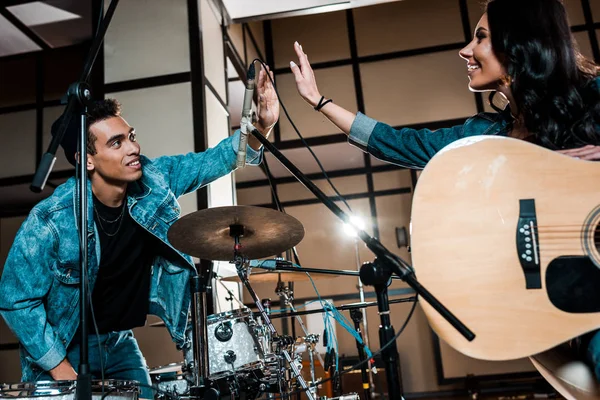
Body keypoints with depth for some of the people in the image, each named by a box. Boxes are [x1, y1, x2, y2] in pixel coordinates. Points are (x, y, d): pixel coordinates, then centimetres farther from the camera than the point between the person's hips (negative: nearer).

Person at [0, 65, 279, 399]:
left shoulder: (154, 178, -15)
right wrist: (58, 365, -17)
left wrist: (261, 129, -36)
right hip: (62, 347, -3)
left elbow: (211, 160, -17)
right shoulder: (51, 220, -25)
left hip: (119, 344, 4)